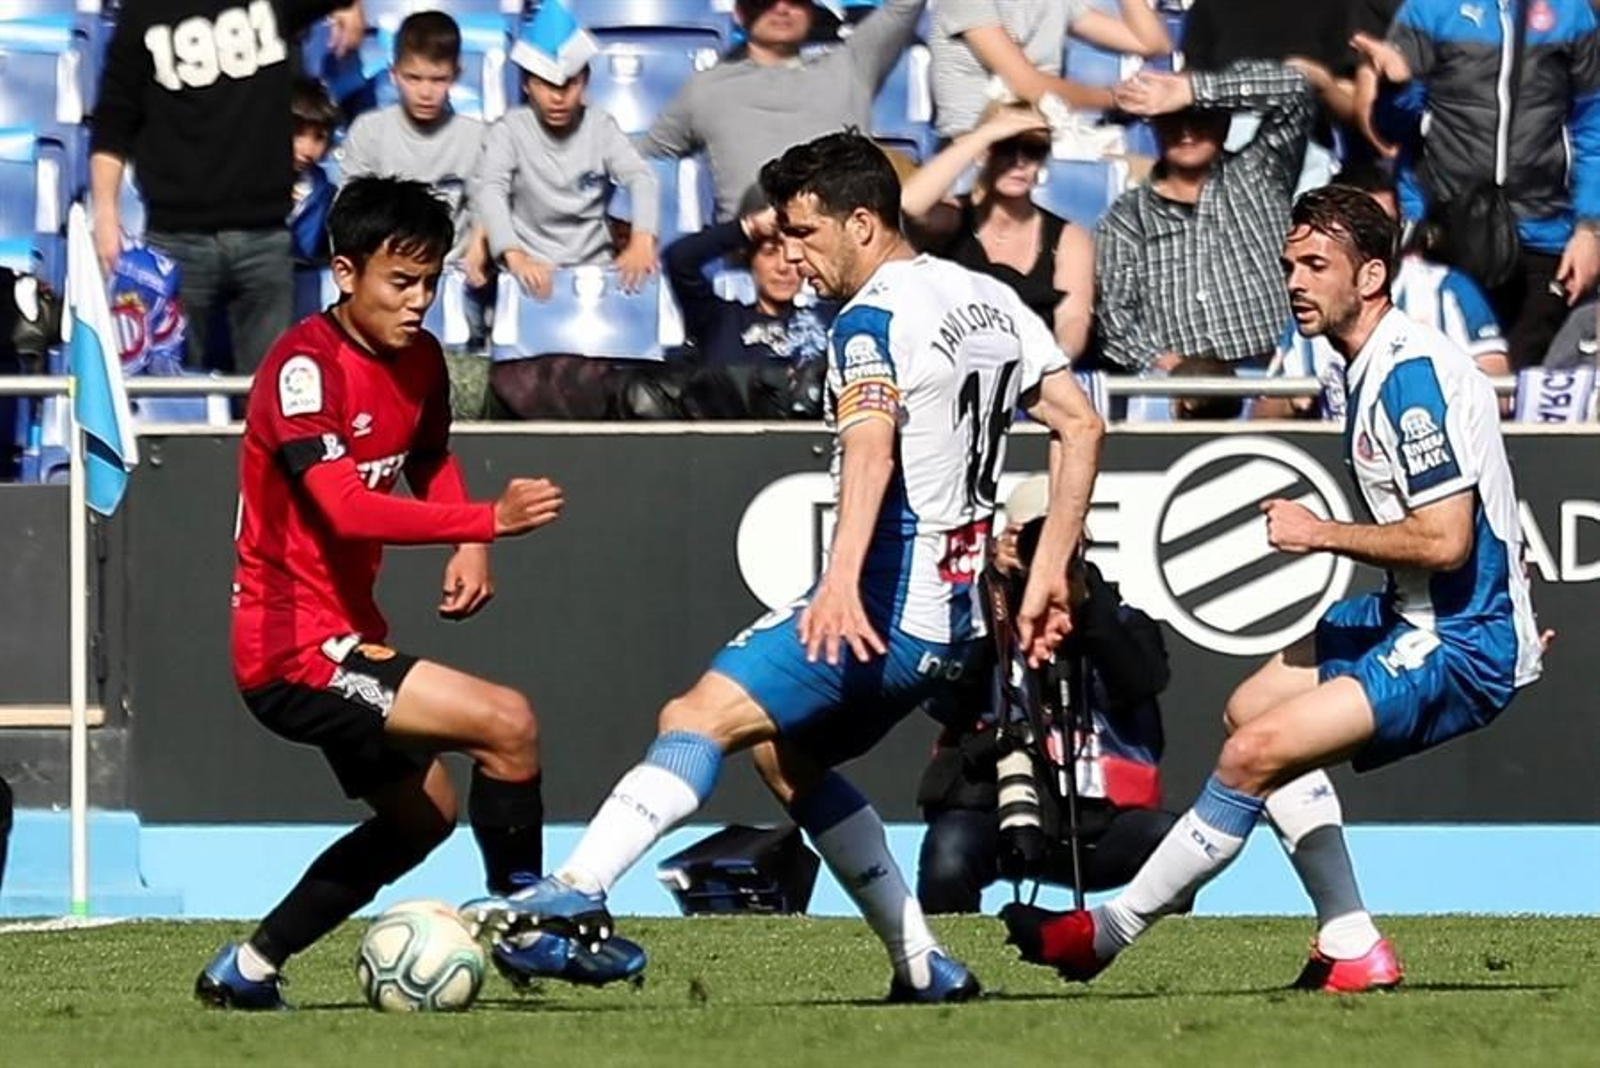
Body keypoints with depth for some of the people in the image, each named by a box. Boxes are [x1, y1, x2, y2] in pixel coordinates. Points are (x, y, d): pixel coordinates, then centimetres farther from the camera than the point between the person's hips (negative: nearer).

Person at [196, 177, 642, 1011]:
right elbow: (345, 505, -32)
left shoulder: (418, 359, 5)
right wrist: (489, 521, -40)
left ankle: (246, 972, 31)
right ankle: (525, 931, -4)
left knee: (421, 813, 26)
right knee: (507, 723, -20)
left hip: (345, 635, 10)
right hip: (293, 647, -10)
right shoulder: (305, 364, -21)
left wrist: (467, 551, 3)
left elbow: (431, 461, 23)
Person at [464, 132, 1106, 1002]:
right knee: (786, 754, 24)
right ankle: (927, 972, 21)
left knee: (698, 718, -18)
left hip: (882, 611, -9)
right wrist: (1047, 575, 16)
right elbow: (1080, 425, 16)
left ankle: (578, 891, -36)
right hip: (956, 620, 9)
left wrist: (843, 580, -44)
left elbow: (870, 443, -30)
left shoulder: (874, 320, -11)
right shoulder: (989, 301, 14)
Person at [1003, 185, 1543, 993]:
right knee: (1252, 708, 21)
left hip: (1459, 649, -11)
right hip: (1411, 618, 11)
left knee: (1257, 750, -17)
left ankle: (1108, 932, -4)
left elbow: (1446, 539, -25)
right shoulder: (1375, 366, 10)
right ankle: (1352, 949, 18)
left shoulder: (1411, 373, -21)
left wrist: (1320, 534, -18)